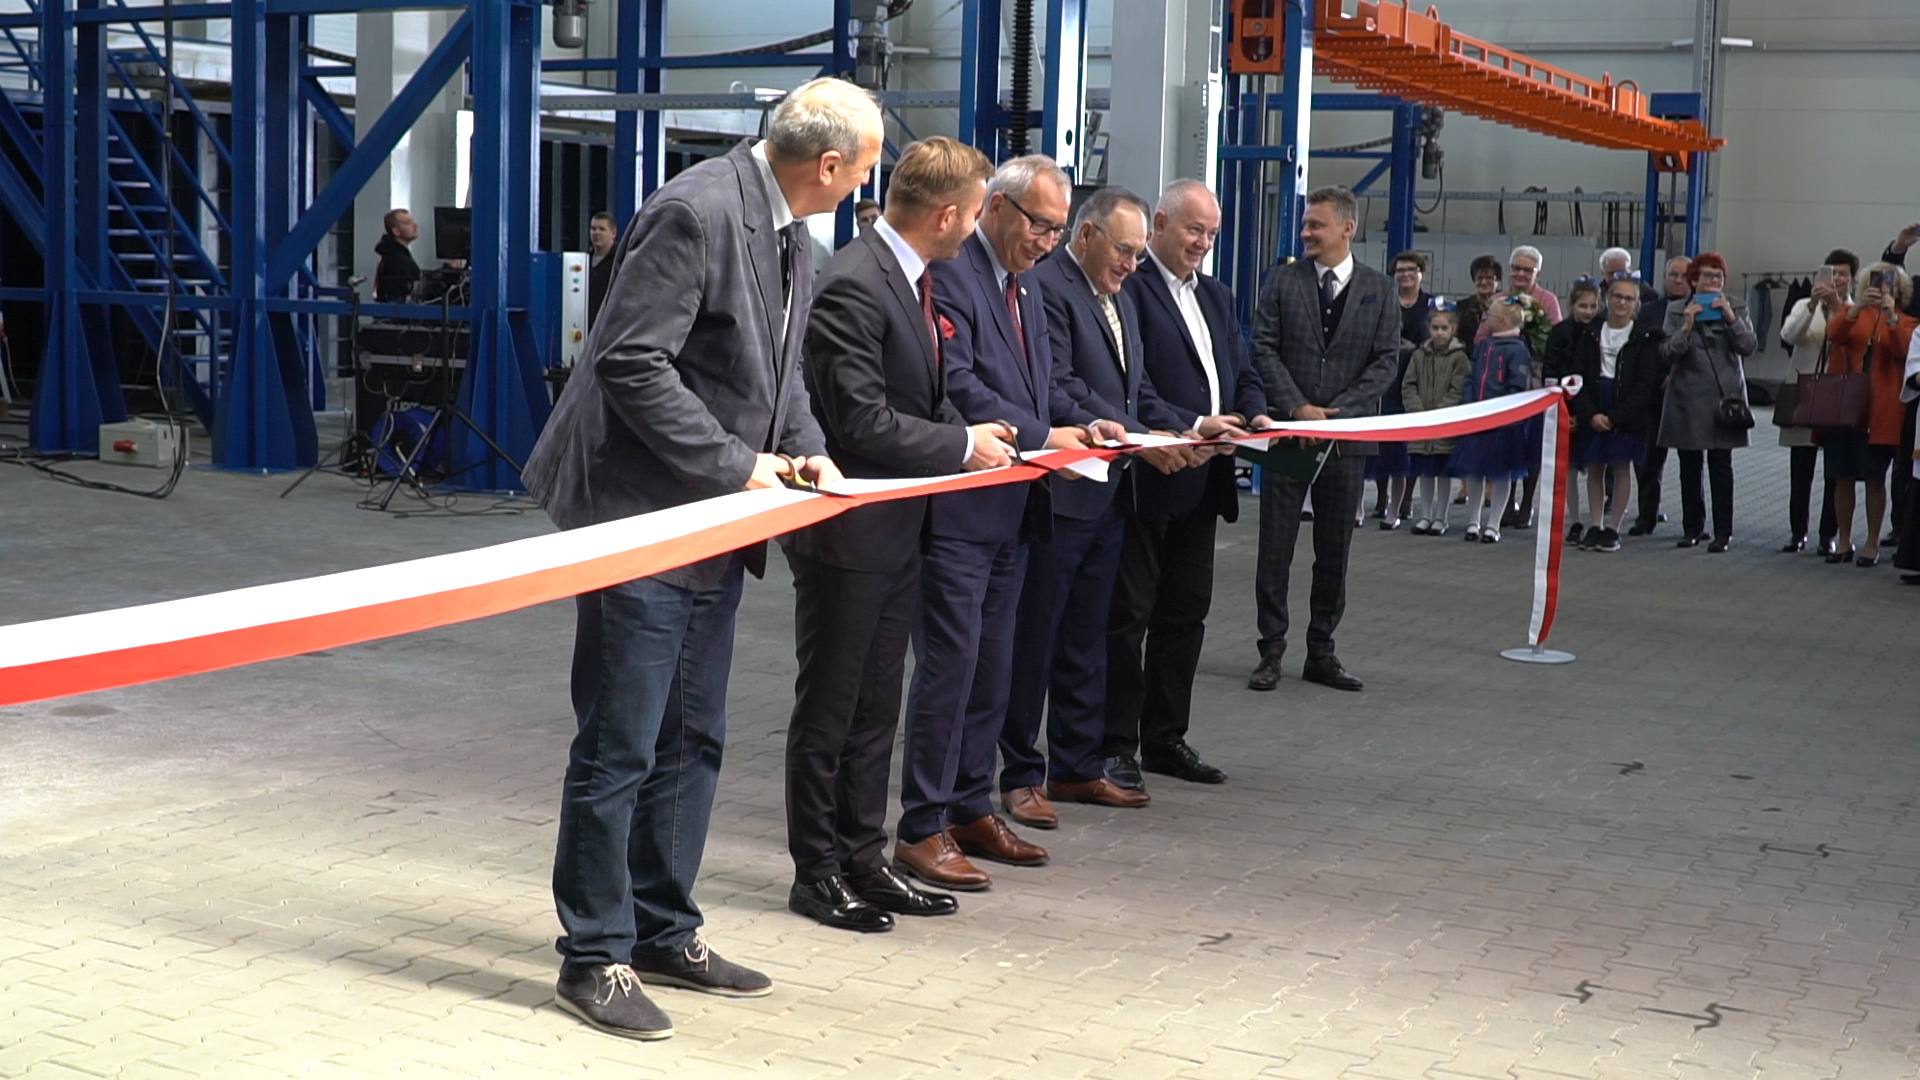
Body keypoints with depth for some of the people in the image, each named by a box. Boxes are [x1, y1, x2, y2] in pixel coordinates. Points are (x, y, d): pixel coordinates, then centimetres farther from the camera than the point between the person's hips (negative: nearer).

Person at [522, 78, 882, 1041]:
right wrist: (736, 465, -20)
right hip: (643, 519, -9)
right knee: (620, 748, -1)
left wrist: (805, 447, 0)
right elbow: (632, 365, -23)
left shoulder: (788, 236, 9)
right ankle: (595, 956, 10)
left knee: (690, 743, 16)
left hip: (713, 528, 10)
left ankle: (663, 932, 29)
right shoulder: (697, 213, -19)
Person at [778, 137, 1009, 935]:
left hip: (895, 530, 9)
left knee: (875, 708, 15)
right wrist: (964, 445, -14)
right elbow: (863, 422, -24)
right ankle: (817, 870, 15)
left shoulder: (911, 279, 9)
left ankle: (862, 859, 25)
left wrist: (980, 435, 1)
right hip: (847, 534, -9)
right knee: (829, 709, 4)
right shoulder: (853, 285, -21)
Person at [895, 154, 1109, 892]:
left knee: (991, 669, 13)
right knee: (949, 665, -7)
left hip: (1010, 507, 9)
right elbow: (955, 385, -20)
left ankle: (971, 810, 23)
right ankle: (922, 829, 0)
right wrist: (1041, 437, -19)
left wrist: (1081, 423, 5)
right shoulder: (950, 274, -12)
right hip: (958, 505, -9)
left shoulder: (1025, 289, 19)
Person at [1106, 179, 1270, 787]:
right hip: (1146, 479, -8)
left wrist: (1253, 416, 0)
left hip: (1202, 482, 8)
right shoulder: (1129, 287, -10)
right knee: (1127, 615, -2)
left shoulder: (1217, 296, 19)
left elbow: (1243, 372, 20)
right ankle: (1116, 745, 4)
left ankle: (1166, 738, 22)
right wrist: (1192, 426, -25)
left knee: (1186, 614, 13)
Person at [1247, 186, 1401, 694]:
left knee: (1334, 551, 7)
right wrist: (1297, 407, -14)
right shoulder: (1283, 281, 4)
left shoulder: (1379, 289, 4)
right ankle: (1271, 652, 8)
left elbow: (1386, 361, -1)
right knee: (1275, 547, 1)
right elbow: (1264, 349, -1)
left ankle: (1321, 652, 16)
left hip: (1347, 435, 1)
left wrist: (1337, 411, -13)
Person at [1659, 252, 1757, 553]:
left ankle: (1723, 532, 0)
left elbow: (1749, 346, -5)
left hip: (1724, 396, -1)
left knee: (1721, 465, -4)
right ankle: (1692, 528, 15)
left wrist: (1730, 317, -15)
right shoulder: (1677, 311, 5)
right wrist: (1687, 326, -17)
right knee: (1689, 466, 5)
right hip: (1687, 398, 1)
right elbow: (1667, 352, -4)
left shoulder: (1736, 308, 6)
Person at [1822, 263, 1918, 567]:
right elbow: (1833, 333, -10)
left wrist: (1892, 317, -24)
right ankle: (1843, 542, 15)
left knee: (1874, 479, 0)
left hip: (1879, 413, -2)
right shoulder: (1851, 313, 11)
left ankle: (1872, 544, 7)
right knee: (1842, 477, 5)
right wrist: (1858, 307, -23)